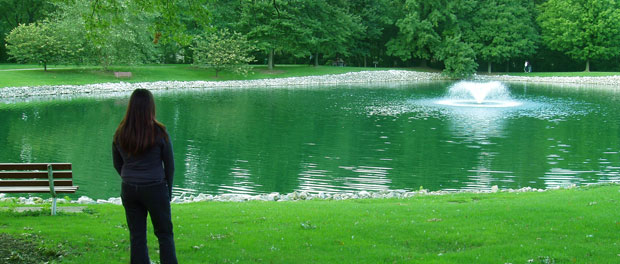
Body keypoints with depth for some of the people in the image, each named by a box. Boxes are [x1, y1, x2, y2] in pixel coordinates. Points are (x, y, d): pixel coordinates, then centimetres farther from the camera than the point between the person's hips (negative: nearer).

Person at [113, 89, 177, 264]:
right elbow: (169, 164, -4)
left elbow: (117, 164, 8)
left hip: (129, 190, 3)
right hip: (155, 188, -3)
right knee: (164, 233, 9)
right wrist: (169, 189, 9)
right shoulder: (159, 132, -12)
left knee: (136, 235, 10)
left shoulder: (120, 134, -2)